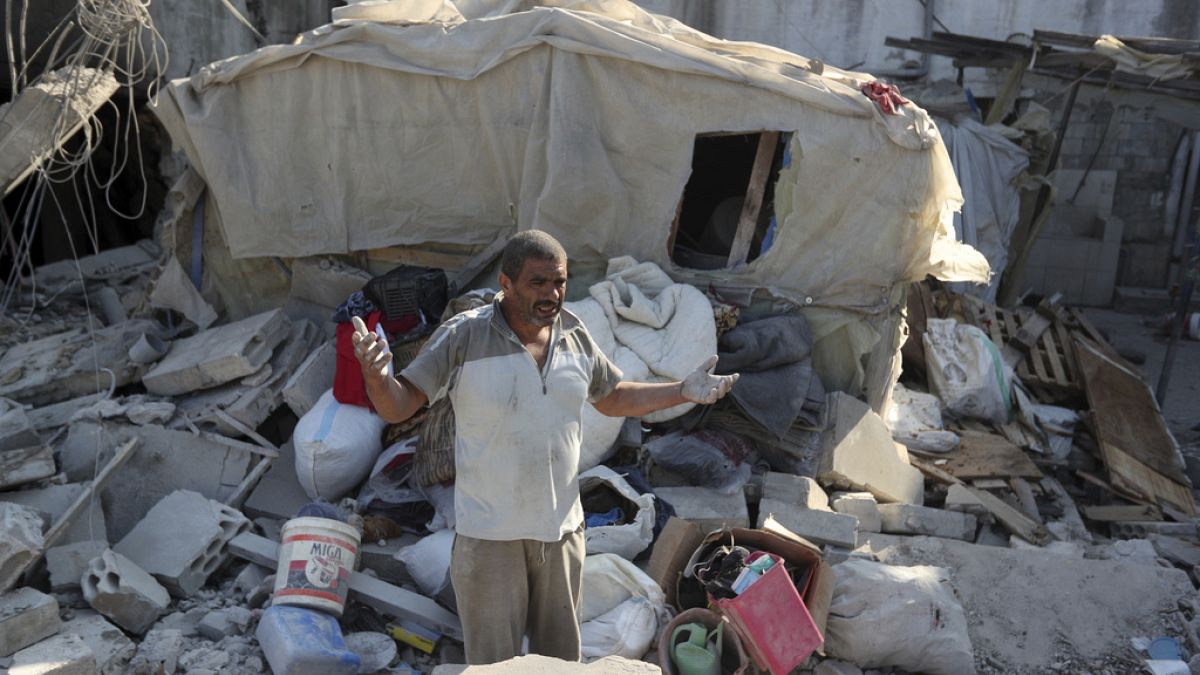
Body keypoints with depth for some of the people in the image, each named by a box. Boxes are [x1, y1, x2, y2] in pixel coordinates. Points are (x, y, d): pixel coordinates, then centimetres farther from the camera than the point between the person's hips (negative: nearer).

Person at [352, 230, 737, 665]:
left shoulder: (574, 334, -1)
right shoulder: (463, 337, -15)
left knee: (561, 660, 20)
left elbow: (613, 399, 14)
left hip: (561, 528, 4)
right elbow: (396, 407, -17)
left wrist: (684, 392, 3)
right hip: (490, 535, -4)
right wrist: (376, 376, -39)